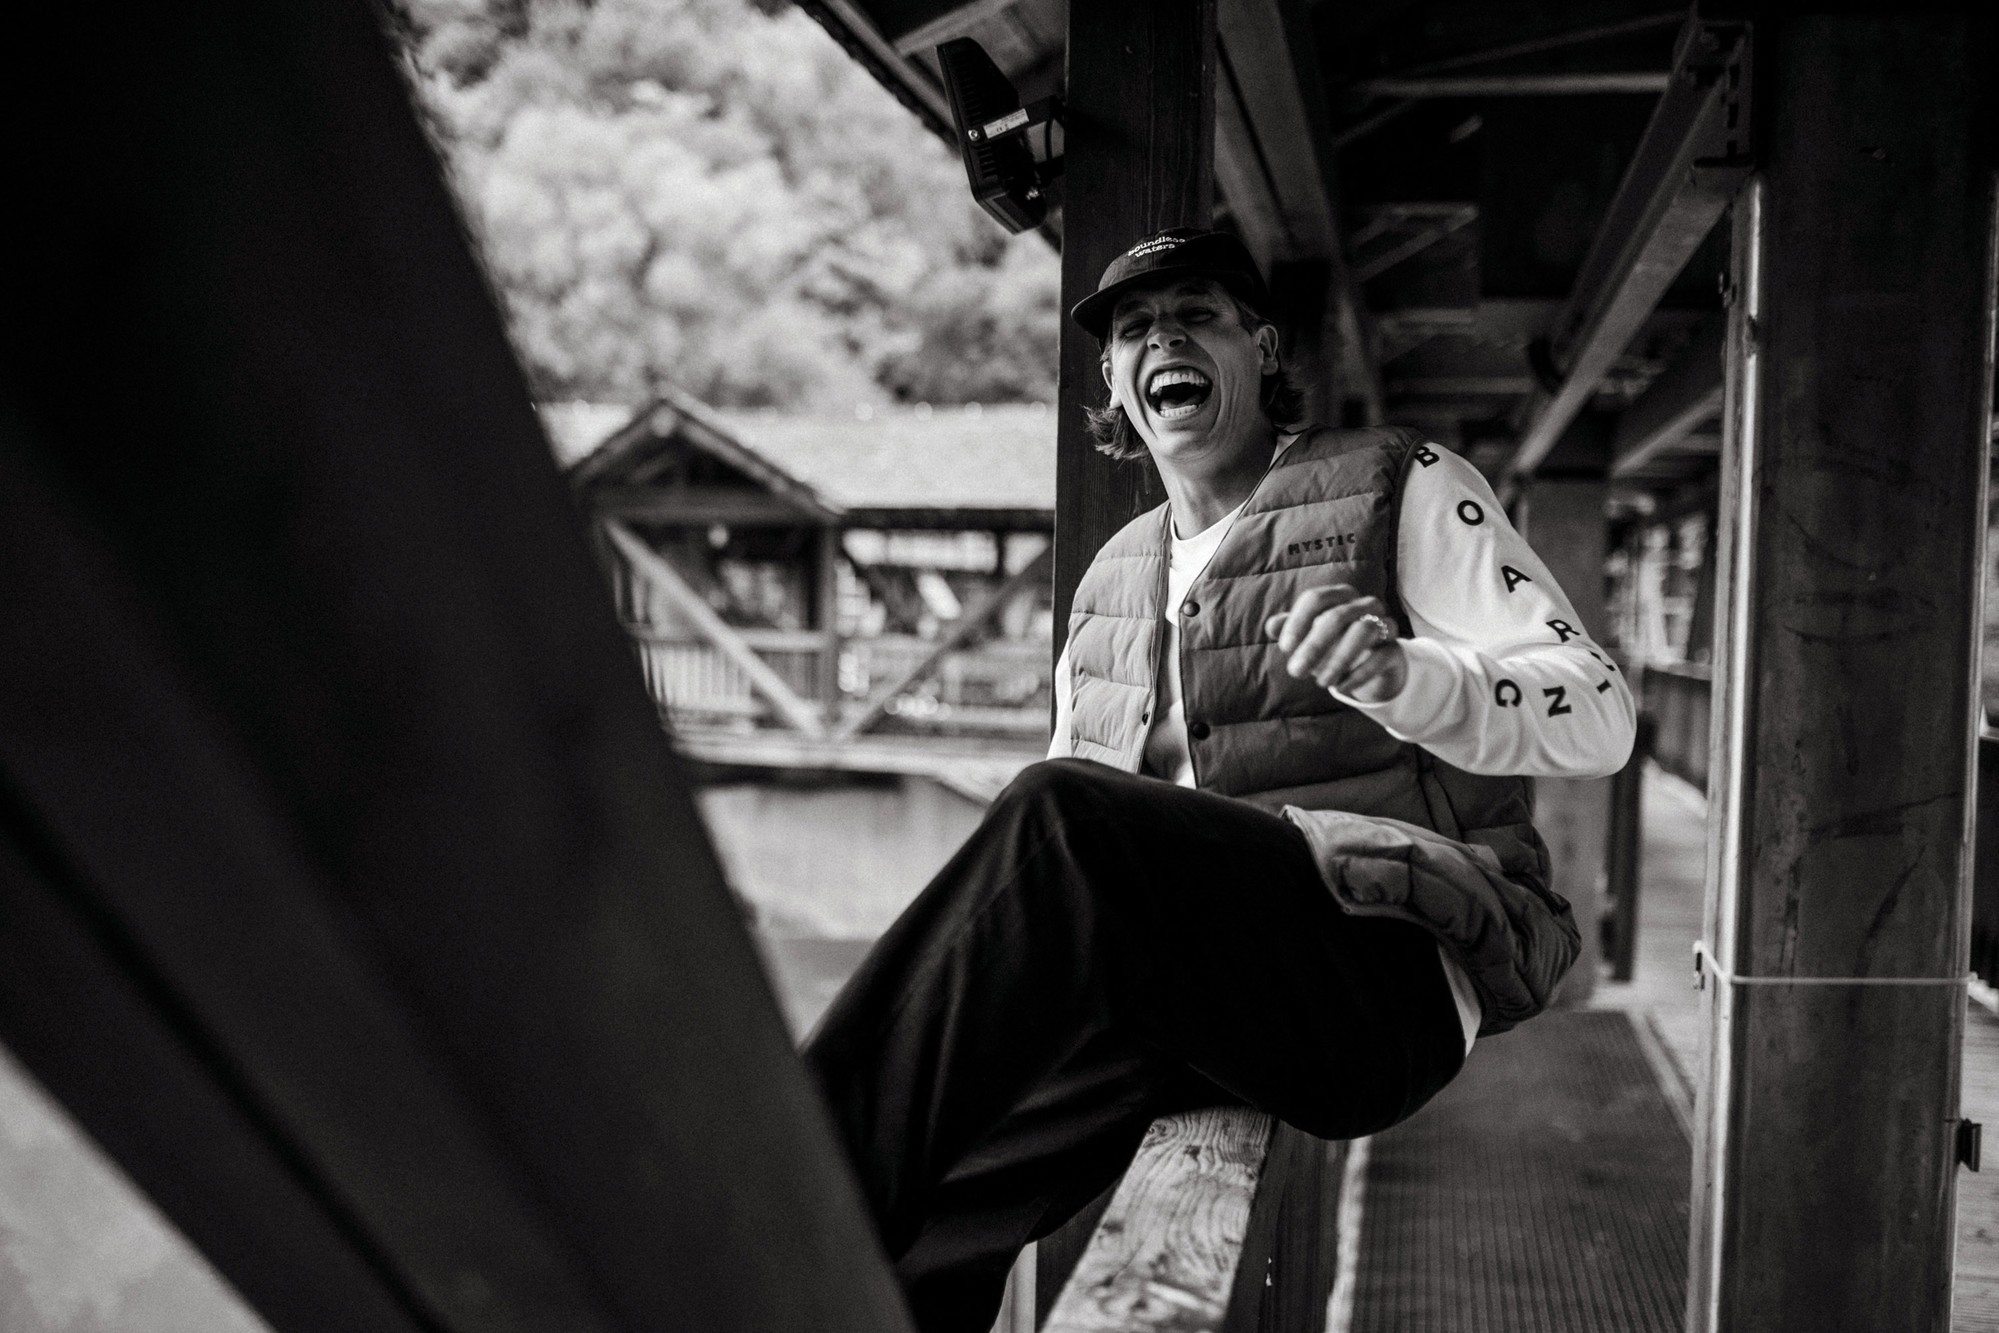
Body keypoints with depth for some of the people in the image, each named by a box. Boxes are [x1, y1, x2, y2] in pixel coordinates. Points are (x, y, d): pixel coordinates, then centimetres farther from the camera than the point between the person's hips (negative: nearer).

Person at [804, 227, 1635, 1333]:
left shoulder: (1402, 489, 7)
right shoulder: (1110, 581, 23)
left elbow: (1598, 719, -3)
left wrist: (1400, 674, -25)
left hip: (1397, 975, -4)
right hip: (1191, 990, 5)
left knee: (1062, 819, -32)